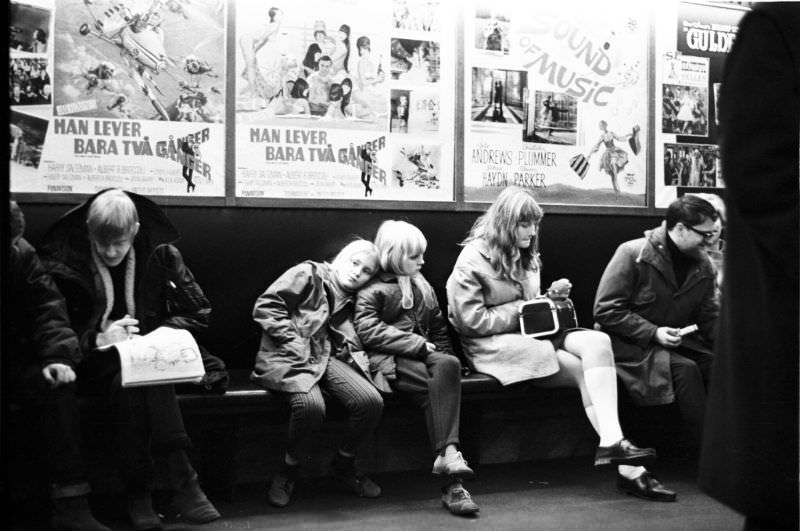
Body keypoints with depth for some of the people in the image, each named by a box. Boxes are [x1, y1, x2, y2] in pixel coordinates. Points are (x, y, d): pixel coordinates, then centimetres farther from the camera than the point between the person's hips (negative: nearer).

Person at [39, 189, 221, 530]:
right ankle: (182, 483, -30)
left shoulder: (161, 256, 0)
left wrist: (152, 335, -11)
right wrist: (98, 340, -19)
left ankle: (140, 493, -32)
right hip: (96, 363, -1)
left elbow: (199, 313, 4)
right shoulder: (65, 265, -4)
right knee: (126, 383, -34)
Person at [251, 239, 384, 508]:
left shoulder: (350, 301, 21)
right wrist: (294, 345, -13)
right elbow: (265, 307, -7)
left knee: (371, 401, -18)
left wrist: (356, 354, -5)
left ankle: (344, 464, 7)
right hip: (286, 358, -6)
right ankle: (288, 470, -8)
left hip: (326, 358, 6)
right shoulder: (308, 274, 2)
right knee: (311, 405, -36)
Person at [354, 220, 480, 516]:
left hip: (422, 357, 5)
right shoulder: (372, 289, 5)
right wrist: (418, 344, -13)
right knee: (440, 387, -31)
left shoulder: (422, 286, 25)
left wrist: (441, 354, 5)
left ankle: (446, 455, -40)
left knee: (449, 365, -31)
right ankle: (448, 454, -36)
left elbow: (438, 328, 26)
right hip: (389, 361, -5)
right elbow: (369, 332, -9)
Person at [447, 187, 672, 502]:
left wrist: (550, 297, 4)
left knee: (598, 342, -23)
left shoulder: (527, 257, 18)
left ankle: (612, 443, -32)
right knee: (586, 372, -25)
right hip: (493, 345, -7)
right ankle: (627, 469, -26)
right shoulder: (473, 259, -6)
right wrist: (520, 311, -12)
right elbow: (471, 320, -13)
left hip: (530, 334, 7)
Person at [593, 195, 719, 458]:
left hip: (678, 341, 6)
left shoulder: (703, 265, 5)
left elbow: (710, 317, 13)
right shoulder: (633, 254, -14)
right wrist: (653, 333, -21)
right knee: (685, 369, -31)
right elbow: (605, 311, -15)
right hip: (631, 344, -6)